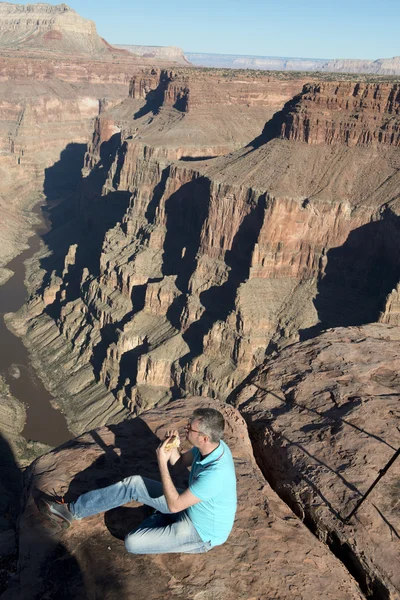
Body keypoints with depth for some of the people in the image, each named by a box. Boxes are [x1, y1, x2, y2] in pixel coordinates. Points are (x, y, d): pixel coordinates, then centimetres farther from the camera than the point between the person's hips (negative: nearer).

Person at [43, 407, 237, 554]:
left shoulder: (215, 474, -40)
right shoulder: (212, 445, -14)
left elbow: (174, 505, -30)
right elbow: (180, 461, 6)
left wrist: (162, 462, -29)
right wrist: (171, 446, -17)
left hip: (201, 532, -8)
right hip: (190, 505, 8)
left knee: (132, 542, -15)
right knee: (134, 483, 0)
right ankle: (73, 510, 11)